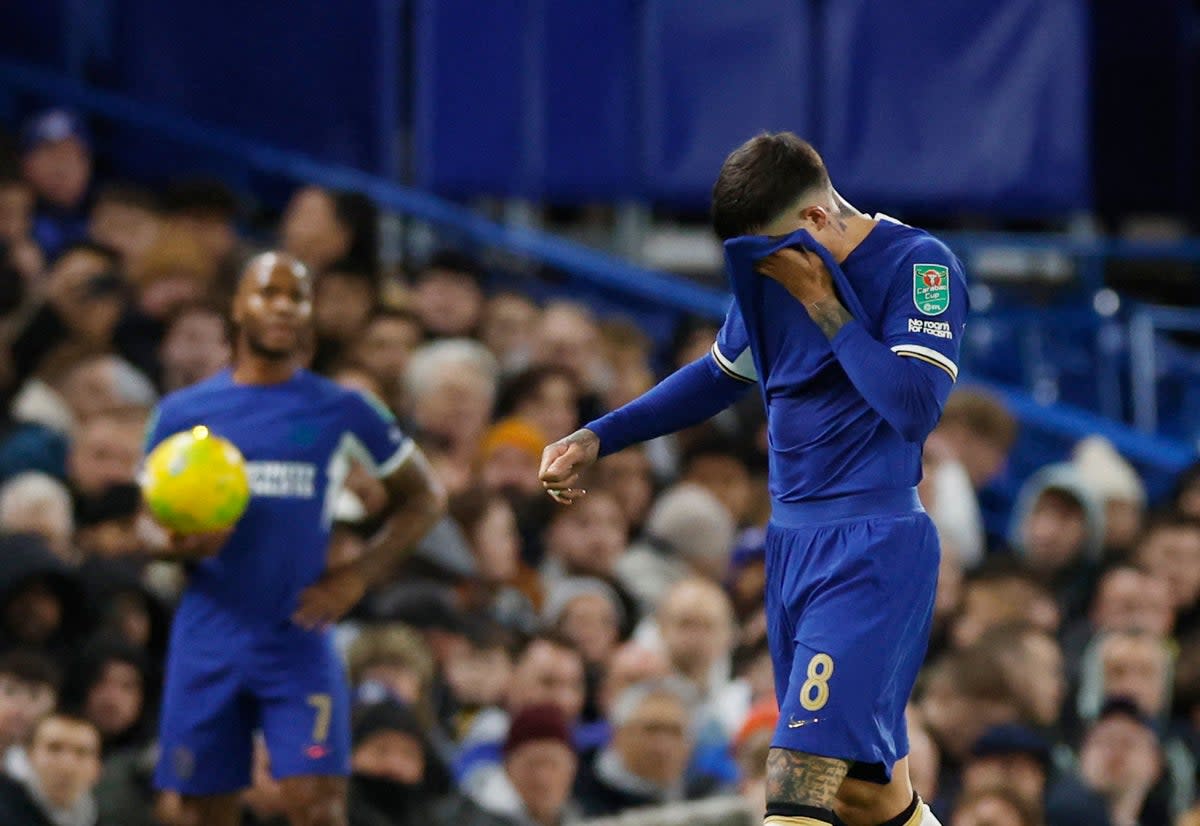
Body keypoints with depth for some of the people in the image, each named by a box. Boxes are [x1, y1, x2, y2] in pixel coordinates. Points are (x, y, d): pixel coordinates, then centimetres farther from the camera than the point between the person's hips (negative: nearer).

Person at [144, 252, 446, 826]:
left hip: (298, 641, -2)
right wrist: (179, 545, -13)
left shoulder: (340, 411, 4)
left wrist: (358, 576, -2)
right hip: (207, 643, 2)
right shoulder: (183, 412, 7)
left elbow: (424, 498, 11)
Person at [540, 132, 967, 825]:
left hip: (874, 552, -8)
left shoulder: (920, 266, -11)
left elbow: (914, 408, -23)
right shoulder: (776, 271, 11)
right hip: (792, 544, 8)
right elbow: (720, 375, 26)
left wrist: (824, 306, -18)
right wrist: (597, 438, 19)